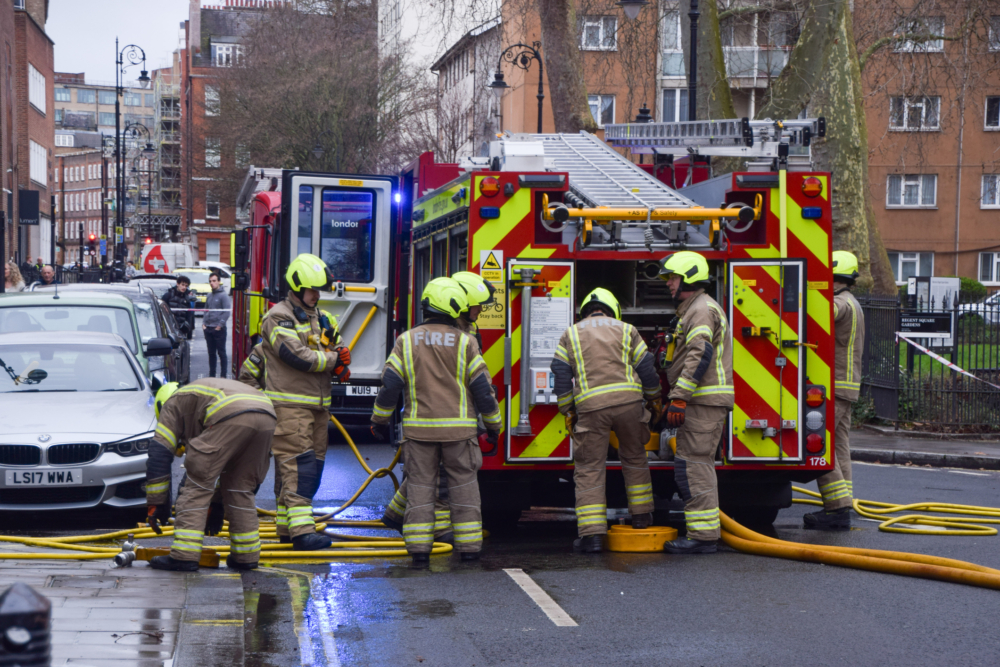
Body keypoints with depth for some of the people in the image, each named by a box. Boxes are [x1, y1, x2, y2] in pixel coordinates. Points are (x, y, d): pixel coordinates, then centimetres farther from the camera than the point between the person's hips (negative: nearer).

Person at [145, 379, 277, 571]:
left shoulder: (173, 403, 26)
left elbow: (159, 455, 16)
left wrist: (155, 503, 19)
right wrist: (216, 506, 46)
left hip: (232, 418, -7)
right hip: (266, 417, 7)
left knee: (197, 485, 5)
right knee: (241, 487, 22)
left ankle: (184, 555, 1)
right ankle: (246, 555, 23)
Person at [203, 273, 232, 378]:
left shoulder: (223, 296, -8)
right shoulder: (209, 296, 14)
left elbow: (227, 312, -12)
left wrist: (220, 325, -14)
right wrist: (203, 323, 8)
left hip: (219, 329, -7)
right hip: (208, 329, 7)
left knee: (221, 353, -2)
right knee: (211, 353, 11)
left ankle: (223, 375, 2)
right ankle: (211, 375, 16)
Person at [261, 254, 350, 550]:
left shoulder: (318, 317, 19)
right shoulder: (279, 318, -8)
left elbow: (334, 347, 19)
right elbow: (298, 356, -19)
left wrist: (339, 362, -5)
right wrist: (334, 360, -9)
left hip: (317, 403, 9)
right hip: (289, 404, -9)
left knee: (314, 462, 10)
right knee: (298, 464, -15)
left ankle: (287, 525, 17)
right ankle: (300, 530, -21)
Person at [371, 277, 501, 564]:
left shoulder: (406, 341, 0)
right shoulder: (465, 343, -2)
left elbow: (390, 384, -1)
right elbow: (482, 388, 0)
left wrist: (380, 420, 11)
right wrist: (493, 425, 11)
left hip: (419, 428, 1)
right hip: (458, 428, -1)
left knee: (420, 485, 6)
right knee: (464, 486, 8)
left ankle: (419, 546, 2)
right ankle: (468, 544, 9)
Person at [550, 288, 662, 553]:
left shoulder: (570, 334, 16)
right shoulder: (626, 330, 16)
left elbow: (561, 374, 9)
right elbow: (645, 367, 15)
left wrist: (568, 412, 15)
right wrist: (654, 400, 28)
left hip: (590, 406, -1)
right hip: (628, 401, 1)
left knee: (589, 469, 2)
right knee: (634, 458, 22)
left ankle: (592, 533, -5)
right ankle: (641, 516, 31)